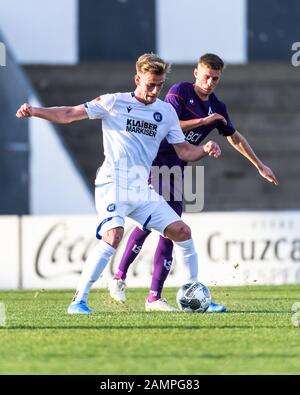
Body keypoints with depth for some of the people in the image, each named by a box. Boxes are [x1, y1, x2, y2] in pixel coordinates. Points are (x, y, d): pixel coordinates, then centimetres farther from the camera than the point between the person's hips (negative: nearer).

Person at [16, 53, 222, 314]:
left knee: (182, 232, 1)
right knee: (114, 236, -27)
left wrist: (205, 150, -5)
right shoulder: (114, 103, 1)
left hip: (142, 189, 6)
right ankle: (79, 301, -23)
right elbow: (69, 114, -1)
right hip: (113, 184, -6)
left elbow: (183, 151, 17)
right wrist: (34, 111, -15)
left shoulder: (167, 112, 14)